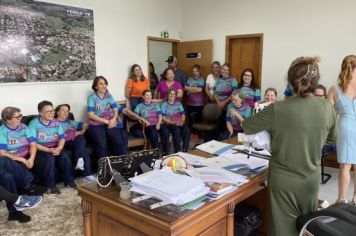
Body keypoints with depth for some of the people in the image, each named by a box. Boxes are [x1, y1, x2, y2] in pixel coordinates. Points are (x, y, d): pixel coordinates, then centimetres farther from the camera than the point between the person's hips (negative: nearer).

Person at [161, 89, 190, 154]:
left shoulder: (178, 103, 16)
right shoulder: (164, 104, 5)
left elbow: (183, 115, 11)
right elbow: (163, 118, -4)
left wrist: (182, 122, -11)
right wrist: (174, 123, -15)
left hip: (179, 123, 3)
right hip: (169, 124, -3)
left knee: (186, 129, -28)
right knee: (177, 130, -34)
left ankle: (185, 150, -22)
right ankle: (178, 151, -27)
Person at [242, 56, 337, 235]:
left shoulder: (278, 109, -22)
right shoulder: (327, 108, -9)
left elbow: (246, 127, -7)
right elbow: (332, 138, 9)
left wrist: (270, 126, 9)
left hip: (284, 180, -4)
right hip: (312, 178, 4)